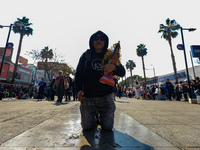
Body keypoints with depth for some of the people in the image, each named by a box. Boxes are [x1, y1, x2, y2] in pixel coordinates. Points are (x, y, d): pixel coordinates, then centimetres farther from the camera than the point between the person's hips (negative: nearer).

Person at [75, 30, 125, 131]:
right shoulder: (86, 55, 8)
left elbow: (122, 72, 0)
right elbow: (78, 74, 6)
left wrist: (114, 68, -23)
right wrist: (79, 89, -9)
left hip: (106, 96, 0)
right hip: (88, 97, 1)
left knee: (108, 127, 2)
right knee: (87, 127, 2)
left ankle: (100, 118, 36)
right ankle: (94, 117, 36)